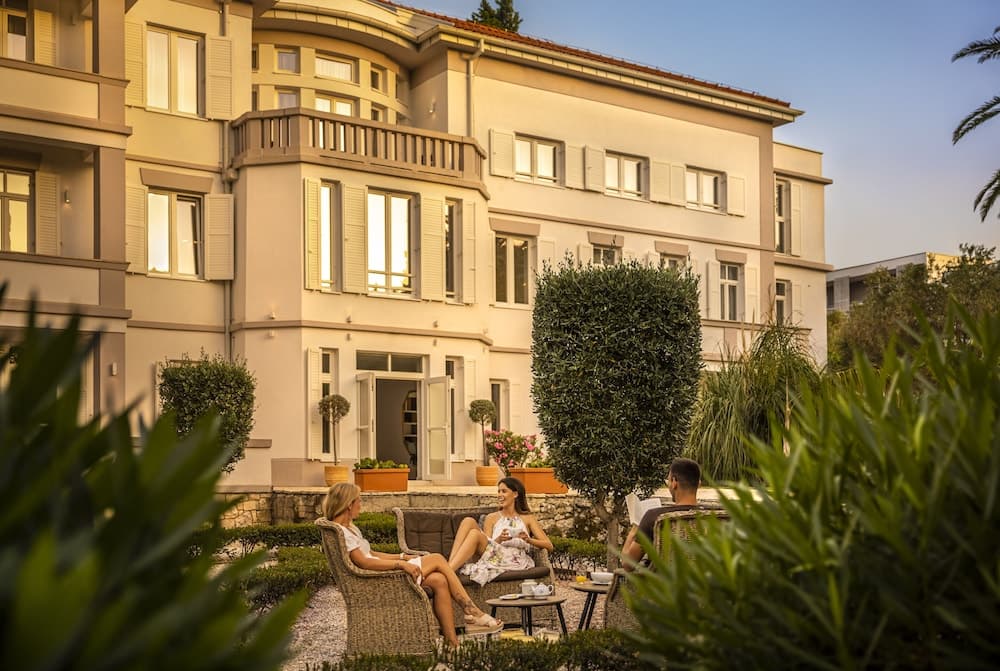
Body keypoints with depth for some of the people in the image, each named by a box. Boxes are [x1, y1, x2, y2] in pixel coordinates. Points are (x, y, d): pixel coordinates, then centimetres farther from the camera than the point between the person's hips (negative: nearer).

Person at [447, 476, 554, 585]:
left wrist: (528, 540, -8)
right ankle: (450, 565, -36)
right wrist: (499, 540, -8)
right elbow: (486, 544, 12)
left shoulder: (527, 518, 20)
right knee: (469, 521, -20)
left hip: (514, 561, -3)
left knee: (475, 534, -28)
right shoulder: (492, 518, 24)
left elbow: (549, 546, 10)